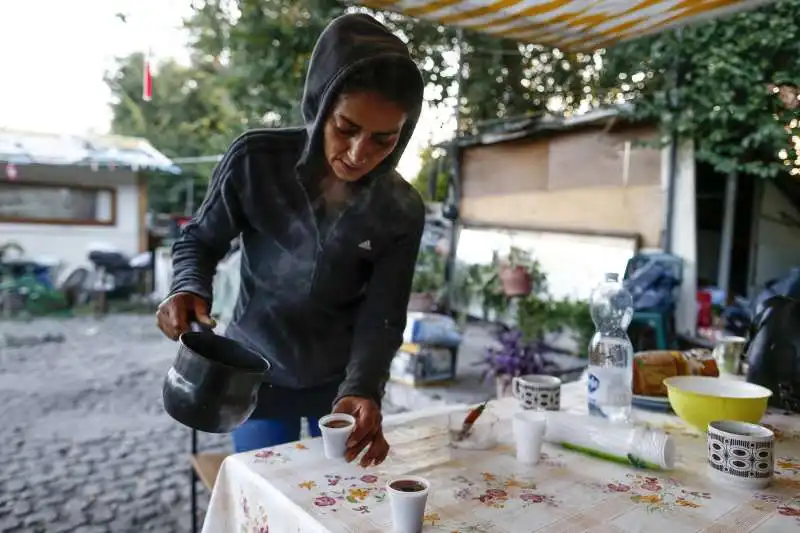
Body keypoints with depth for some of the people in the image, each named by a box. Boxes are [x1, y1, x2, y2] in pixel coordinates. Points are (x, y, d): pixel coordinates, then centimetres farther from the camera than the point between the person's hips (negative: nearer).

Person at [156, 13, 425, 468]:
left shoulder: (402, 211, -15)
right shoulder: (256, 159, -19)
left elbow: (382, 319, -16)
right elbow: (201, 239, -5)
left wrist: (362, 390, -33)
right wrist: (189, 289, -25)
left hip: (342, 380, 2)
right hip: (258, 371, -1)